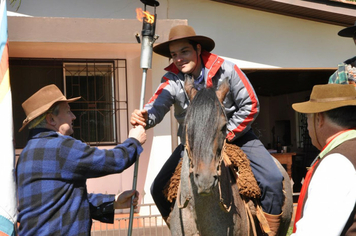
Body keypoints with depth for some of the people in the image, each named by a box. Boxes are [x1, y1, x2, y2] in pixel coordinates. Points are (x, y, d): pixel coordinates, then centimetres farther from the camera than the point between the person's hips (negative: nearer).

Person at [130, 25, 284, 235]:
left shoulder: (226, 70, -17)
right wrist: (143, 117, -55)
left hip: (234, 136, -2)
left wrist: (224, 136, -17)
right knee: (159, 188, -5)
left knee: (273, 180, -20)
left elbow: (250, 106, -13)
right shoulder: (172, 81, -13)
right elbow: (157, 106, -31)